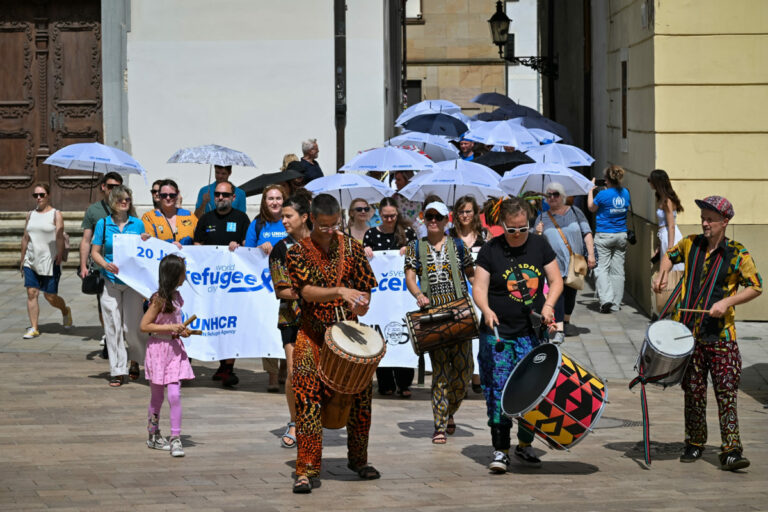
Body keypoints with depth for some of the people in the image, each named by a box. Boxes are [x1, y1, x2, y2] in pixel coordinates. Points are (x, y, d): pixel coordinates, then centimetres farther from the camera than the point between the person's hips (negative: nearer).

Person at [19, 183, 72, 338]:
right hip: (31, 261, 4)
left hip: (50, 262, -4)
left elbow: (60, 238, -12)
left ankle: (65, 311, 32)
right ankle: (34, 328, -1)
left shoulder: (56, 214, -3)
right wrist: (22, 260, 16)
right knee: (31, 293, -5)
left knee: (50, 297, 0)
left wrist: (59, 257, -21)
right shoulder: (31, 215, 11)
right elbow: (25, 238, 16)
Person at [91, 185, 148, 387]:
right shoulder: (103, 224, 4)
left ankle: (135, 361, 25)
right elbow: (95, 252, 4)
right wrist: (105, 264, -13)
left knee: (132, 326, -2)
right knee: (113, 326, -1)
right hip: (111, 282, 0)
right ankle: (117, 371, 5)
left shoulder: (137, 224, 6)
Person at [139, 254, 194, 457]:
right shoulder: (159, 299, -15)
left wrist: (181, 330, 5)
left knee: (174, 395, -7)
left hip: (175, 349, 5)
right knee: (157, 397, 8)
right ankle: (153, 435, 25)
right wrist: (170, 328, -19)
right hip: (158, 348, -5)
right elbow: (144, 326, -15)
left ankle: (176, 439, -7)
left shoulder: (176, 297, 8)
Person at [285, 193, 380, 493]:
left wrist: (358, 305, -12)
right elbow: (306, 291, -17)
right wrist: (339, 292, -33)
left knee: (360, 398, 7)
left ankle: (358, 459, 27)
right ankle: (307, 470, -10)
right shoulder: (298, 253, -3)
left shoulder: (350, 247, 6)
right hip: (313, 336, -3)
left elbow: (366, 286, 11)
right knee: (308, 400, -12)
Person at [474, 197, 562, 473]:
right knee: (499, 391, -5)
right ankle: (500, 450, 0)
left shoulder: (539, 245, 6)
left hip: (532, 332, 2)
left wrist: (548, 304, -10)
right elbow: (479, 286, -5)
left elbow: (556, 281, 8)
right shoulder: (490, 250, -1)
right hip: (498, 333, -2)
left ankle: (525, 445, 18)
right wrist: (487, 310, -24)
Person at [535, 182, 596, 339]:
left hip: (576, 262, 2)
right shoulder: (542, 219, 8)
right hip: (555, 264, -2)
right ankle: (559, 330, -21)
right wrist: (538, 234, -12)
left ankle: (566, 322, 31)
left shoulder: (575, 212, 6)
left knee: (571, 293, 10)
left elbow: (587, 233, 3)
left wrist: (590, 254, -8)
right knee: (558, 293, -15)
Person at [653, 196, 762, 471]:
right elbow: (670, 255, 28)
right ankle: (694, 444, 23)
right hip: (688, 332, 3)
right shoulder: (690, 244, 7)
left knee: (726, 393, -8)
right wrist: (663, 273, 8)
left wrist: (727, 302, -15)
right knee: (693, 391, 9)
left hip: (720, 334, -3)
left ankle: (731, 451, -8)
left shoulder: (738, 254, -4)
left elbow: (756, 287, -2)